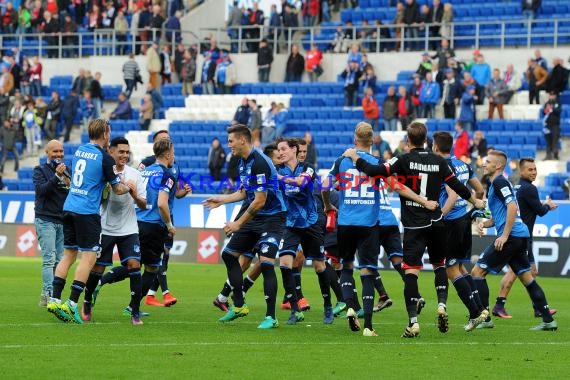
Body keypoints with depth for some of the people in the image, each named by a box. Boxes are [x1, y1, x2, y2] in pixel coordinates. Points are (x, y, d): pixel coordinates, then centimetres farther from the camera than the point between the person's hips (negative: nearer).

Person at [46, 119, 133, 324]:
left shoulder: (79, 151, 12)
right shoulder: (105, 158, -9)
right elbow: (117, 189, -2)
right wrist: (128, 186, 20)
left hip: (69, 207, 7)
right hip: (87, 211, -7)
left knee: (68, 255, 12)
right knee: (89, 258, -4)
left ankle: (54, 299, 7)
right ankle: (72, 303, -10)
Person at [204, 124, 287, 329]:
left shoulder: (259, 163, -23)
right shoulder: (243, 161, 7)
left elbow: (259, 200, -24)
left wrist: (239, 223, -19)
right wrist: (222, 200, 20)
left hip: (272, 218, -10)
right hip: (254, 217, 10)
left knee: (266, 263, -19)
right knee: (229, 254, 11)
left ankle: (271, 317, -14)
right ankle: (238, 306, 20)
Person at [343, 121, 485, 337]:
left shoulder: (404, 160, -8)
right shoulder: (439, 162, 3)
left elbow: (374, 171, -14)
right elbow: (456, 185, 12)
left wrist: (355, 157, 2)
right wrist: (474, 201, 30)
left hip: (414, 226, -4)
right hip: (436, 223, 4)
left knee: (411, 271, -6)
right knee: (439, 265, 23)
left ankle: (413, 322, -15)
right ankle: (442, 304, 4)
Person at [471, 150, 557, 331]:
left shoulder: (499, 182, -8)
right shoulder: (494, 184, 22)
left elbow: (512, 207, -20)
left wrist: (505, 236, -21)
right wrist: (485, 223, 9)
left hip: (511, 236, -10)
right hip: (521, 235, 10)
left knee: (477, 271, -5)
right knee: (526, 277, 12)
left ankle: (484, 318, -5)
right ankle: (548, 320, 9)